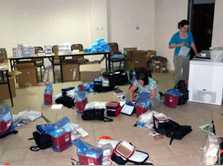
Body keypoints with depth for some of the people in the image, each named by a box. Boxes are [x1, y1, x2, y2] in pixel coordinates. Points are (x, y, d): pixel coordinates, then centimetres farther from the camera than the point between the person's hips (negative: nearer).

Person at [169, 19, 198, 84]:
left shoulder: (189, 34, 2)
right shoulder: (176, 35, -10)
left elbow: (192, 44, 8)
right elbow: (170, 46, -9)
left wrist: (196, 53, 3)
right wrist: (179, 45, -22)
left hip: (187, 56, 5)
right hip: (178, 56, -5)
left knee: (186, 72, 11)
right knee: (178, 72, -2)